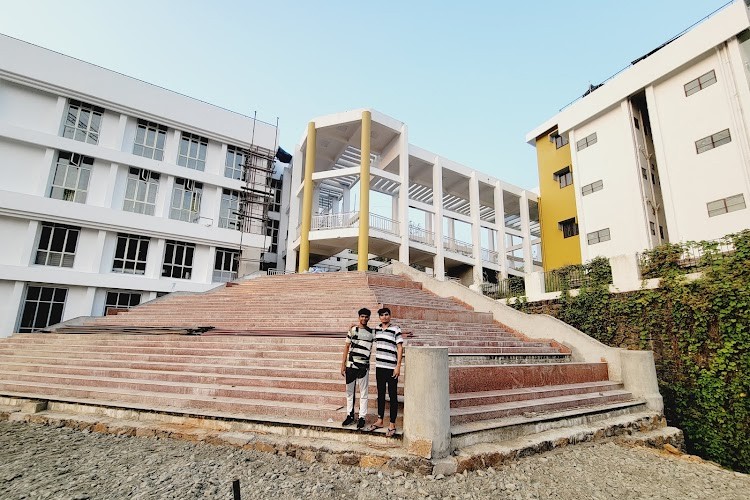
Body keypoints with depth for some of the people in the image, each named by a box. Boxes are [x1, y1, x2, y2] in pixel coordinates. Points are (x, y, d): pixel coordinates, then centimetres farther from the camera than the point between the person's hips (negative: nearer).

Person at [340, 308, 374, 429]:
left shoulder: (372, 332, 5)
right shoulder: (353, 329, 5)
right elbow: (347, 347, 7)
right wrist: (343, 364, 4)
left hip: (364, 366, -1)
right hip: (351, 365, 1)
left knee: (363, 393, 3)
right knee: (349, 392, 9)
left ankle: (362, 417, 14)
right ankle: (350, 415, 23)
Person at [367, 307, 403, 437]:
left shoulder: (395, 329, -9)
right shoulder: (376, 329, 8)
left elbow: (400, 348, -8)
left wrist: (398, 366, -14)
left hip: (391, 368, -5)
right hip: (379, 367, 6)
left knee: (393, 396, 3)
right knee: (380, 395, 16)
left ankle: (392, 424, 12)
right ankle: (380, 420, 28)